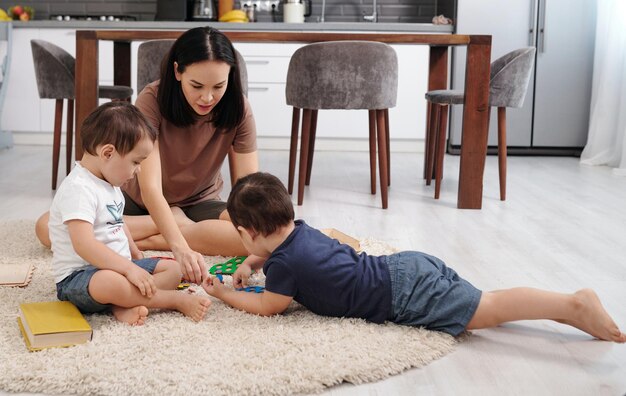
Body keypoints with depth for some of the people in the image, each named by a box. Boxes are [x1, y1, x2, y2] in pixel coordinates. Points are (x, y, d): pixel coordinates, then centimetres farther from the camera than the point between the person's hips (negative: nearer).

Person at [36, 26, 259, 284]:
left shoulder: (238, 108, -18)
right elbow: (150, 187, -33)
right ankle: (179, 224, -15)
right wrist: (180, 248, -47)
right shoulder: (152, 100, -25)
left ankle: (143, 240, -22)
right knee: (47, 227, -22)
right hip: (140, 202, 0)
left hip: (199, 204, 0)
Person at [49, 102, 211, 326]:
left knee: (174, 269, 2)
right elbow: (83, 245, -31)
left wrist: (137, 257, 24)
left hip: (118, 267, 10)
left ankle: (125, 305, -22)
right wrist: (129, 268, -32)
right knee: (110, 282, -42)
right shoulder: (78, 189, -21)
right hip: (77, 277, -10)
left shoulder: (110, 185, 13)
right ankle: (176, 300, -24)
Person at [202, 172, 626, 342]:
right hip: (407, 267, 8)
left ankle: (572, 304, -17)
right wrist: (252, 265, 30)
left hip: (404, 293, -8)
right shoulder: (299, 229, 15)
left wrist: (223, 293, 12)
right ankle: (568, 305, 6)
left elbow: (267, 307, 1)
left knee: (486, 309, -11)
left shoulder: (284, 262, -12)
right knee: (482, 301, 12)